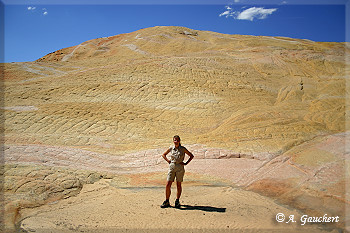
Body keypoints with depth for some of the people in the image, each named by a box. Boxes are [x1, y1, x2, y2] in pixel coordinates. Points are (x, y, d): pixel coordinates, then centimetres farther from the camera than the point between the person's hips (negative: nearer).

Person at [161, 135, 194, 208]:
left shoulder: (183, 149, -3)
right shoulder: (171, 148, 3)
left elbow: (191, 156, 5)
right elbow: (164, 155, 18)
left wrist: (186, 163, -2)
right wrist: (168, 161, 5)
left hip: (180, 168, -2)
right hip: (172, 167, 2)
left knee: (178, 185, 6)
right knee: (168, 185, -4)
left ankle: (177, 201, 20)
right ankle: (167, 202, 8)